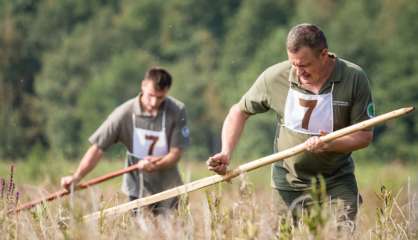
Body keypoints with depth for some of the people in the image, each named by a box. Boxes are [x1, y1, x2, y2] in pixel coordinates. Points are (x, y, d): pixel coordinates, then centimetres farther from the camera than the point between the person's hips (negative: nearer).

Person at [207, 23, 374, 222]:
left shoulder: (354, 79, -13)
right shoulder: (275, 77, -9)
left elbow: (365, 135, -8)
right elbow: (239, 111, 6)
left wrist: (330, 145, -27)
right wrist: (225, 153, -8)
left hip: (337, 182, -1)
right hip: (288, 182, 1)